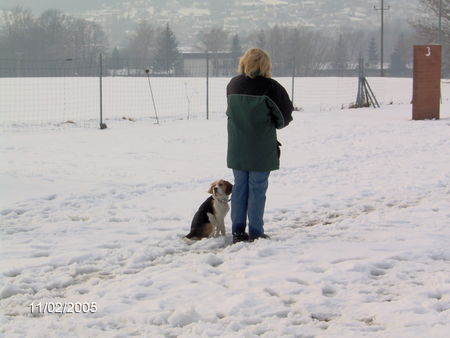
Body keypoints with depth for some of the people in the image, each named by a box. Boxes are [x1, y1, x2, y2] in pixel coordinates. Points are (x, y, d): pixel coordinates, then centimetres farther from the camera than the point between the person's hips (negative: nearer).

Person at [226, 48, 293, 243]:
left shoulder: (233, 85, 0)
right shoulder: (270, 87, -13)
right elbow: (285, 115, -5)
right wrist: (274, 124, 15)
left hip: (237, 148, 4)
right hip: (261, 150, -4)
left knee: (239, 187, 11)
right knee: (258, 189, 3)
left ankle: (237, 232, 13)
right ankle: (255, 233, 6)